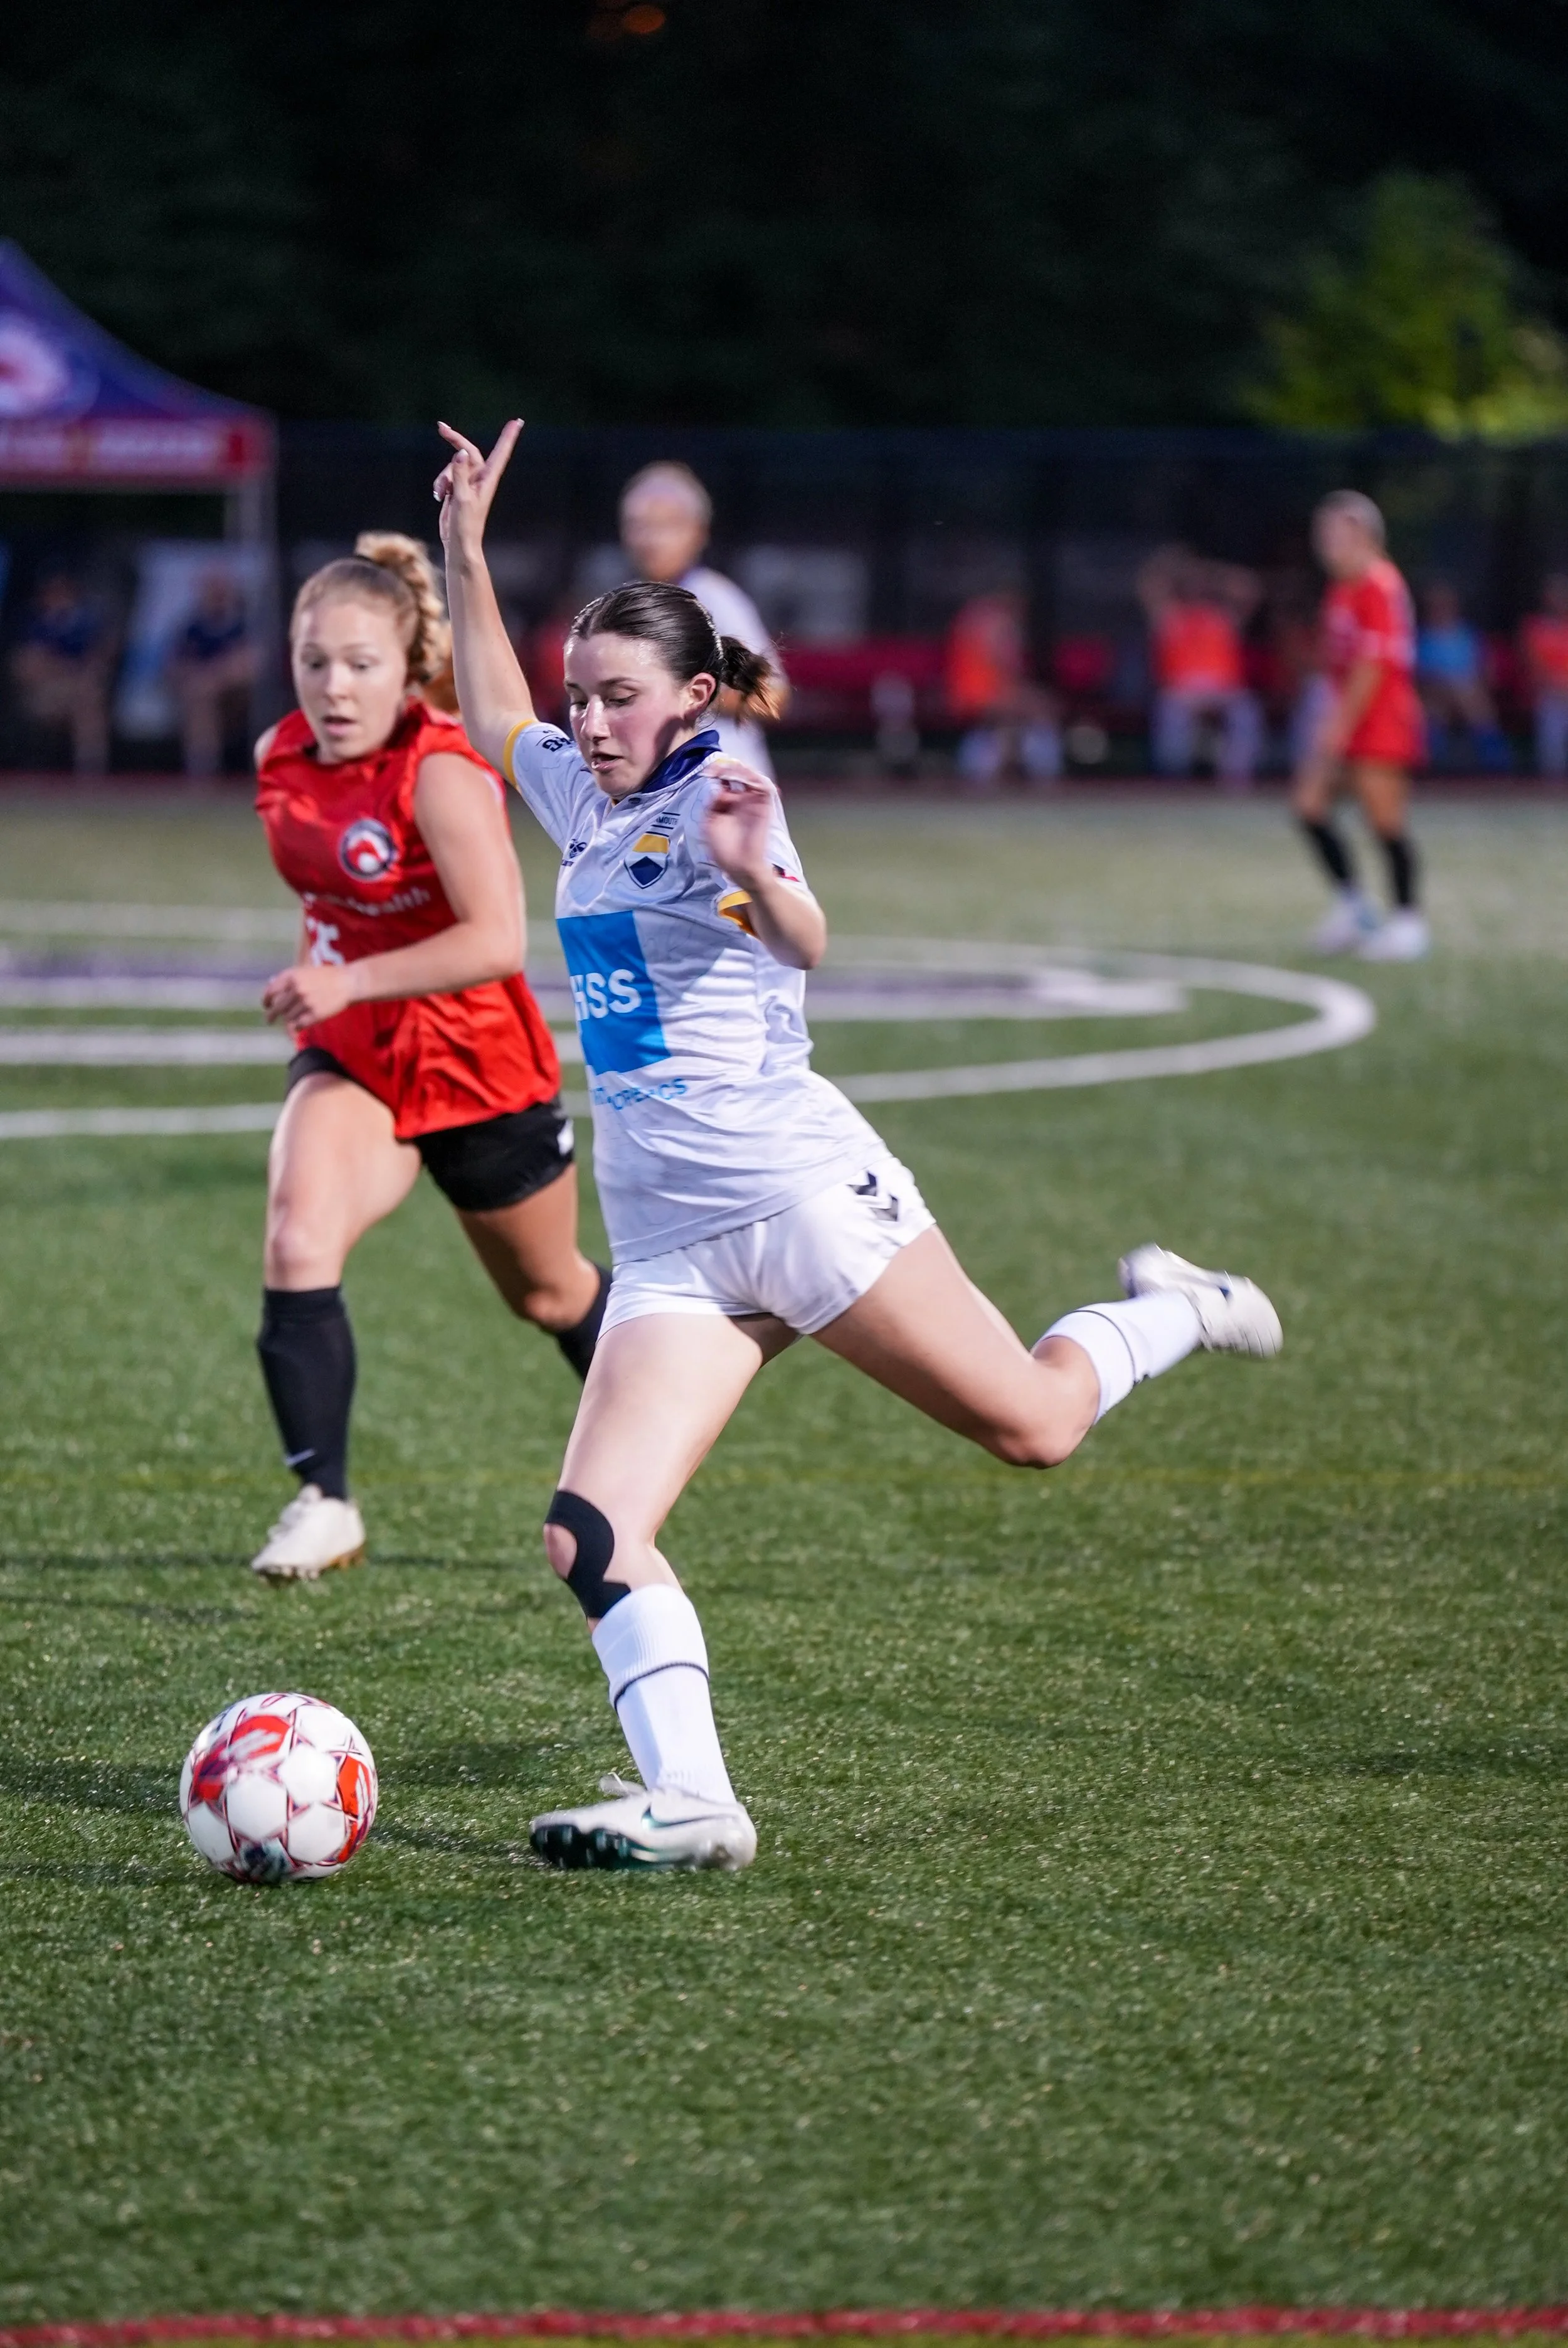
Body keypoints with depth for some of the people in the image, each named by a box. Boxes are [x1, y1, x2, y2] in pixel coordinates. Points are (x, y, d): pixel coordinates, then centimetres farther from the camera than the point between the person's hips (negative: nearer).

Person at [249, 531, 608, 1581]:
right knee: (297, 1245, -24)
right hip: (350, 1059, 4)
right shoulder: (284, 761, -4)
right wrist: (318, 990, 8)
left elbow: (497, 942, -34)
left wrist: (349, 981, -39)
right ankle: (324, 1502, -19)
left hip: (477, 1063, -4)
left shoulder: (440, 774, -25)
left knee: (550, 1292, 17)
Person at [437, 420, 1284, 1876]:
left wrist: (754, 873, -50)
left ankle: (1169, 1314, 33)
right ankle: (689, 1802, -20)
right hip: (667, 1250, 6)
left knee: (1031, 1429, 3)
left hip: (798, 1194, -6)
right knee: (592, 1536, -14)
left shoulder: (715, 792, -9)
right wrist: (466, 548, 29)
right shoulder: (583, 798, 13)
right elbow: (492, 715, 35)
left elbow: (803, 945, -28)